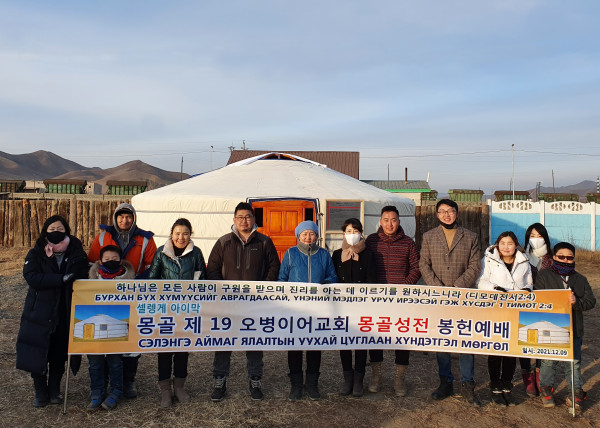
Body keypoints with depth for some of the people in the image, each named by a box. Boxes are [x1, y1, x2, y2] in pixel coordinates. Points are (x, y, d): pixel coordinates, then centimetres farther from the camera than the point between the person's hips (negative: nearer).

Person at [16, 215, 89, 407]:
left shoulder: (77, 254, 2)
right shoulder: (36, 254, -1)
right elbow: (32, 277, -16)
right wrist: (62, 279, -26)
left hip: (66, 313, 1)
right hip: (40, 312, -1)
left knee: (59, 354, 10)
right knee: (38, 354, 2)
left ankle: (55, 390, 28)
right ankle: (41, 393, 21)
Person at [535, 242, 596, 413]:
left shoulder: (580, 279, 10)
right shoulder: (544, 275, 1)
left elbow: (590, 301, 4)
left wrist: (577, 302, -17)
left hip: (574, 329, 2)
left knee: (574, 362, 8)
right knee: (548, 361, 5)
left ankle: (576, 393, 22)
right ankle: (546, 390, 22)